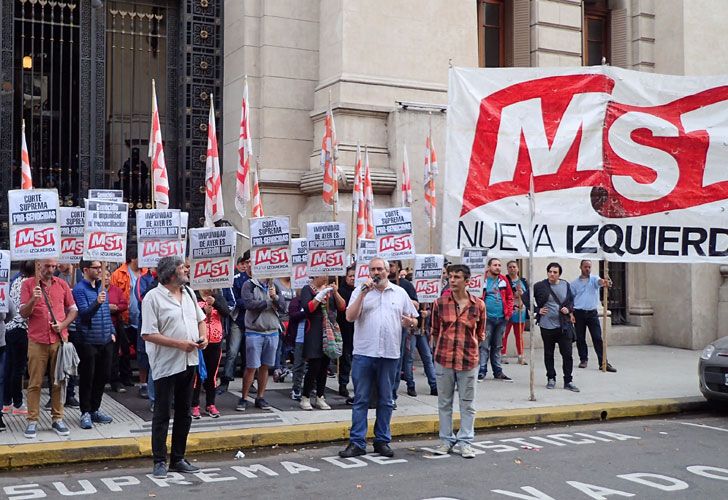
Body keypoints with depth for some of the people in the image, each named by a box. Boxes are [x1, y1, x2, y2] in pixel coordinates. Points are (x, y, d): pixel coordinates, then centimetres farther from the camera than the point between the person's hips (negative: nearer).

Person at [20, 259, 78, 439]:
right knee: (35, 383, 0)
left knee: (58, 381, 6)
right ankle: (32, 421, 5)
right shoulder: (28, 284, 2)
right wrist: (34, 299, -21)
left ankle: (57, 418, 13)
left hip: (60, 340, 2)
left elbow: (73, 310, 12)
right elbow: (23, 313, -3)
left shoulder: (62, 285, 8)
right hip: (37, 341, -2)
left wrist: (63, 324, -5)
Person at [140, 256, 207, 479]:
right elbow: (148, 334, -17)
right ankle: (160, 461, 13)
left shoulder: (189, 293, 10)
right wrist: (179, 344, -21)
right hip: (166, 364, -7)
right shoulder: (153, 297, -12)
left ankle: (178, 459, 24)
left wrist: (203, 337, 0)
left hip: (189, 361, 7)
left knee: (184, 413, 13)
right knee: (162, 414, 3)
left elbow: (200, 319, 21)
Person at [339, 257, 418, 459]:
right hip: (364, 353, -2)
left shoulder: (400, 293, 10)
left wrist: (410, 322, -11)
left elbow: (413, 320, 14)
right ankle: (357, 442, 6)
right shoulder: (360, 291, 5)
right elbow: (350, 317, -8)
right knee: (360, 399, 2)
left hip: (390, 354, 2)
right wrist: (364, 292, -13)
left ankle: (382, 440, 19)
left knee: (386, 400, 9)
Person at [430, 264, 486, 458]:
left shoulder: (478, 305, -3)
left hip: (469, 360, -1)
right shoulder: (440, 303, -2)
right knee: (444, 402, 10)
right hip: (444, 359, 1)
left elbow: (480, 333, 10)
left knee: (467, 404, 7)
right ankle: (447, 440, 22)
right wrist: (444, 348, 11)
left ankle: (465, 442, 17)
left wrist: (468, 346, 9)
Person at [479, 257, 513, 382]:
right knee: (484, 346, -3)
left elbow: (509, 297, 12)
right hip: (487, 318, -5)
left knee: (498, 346, 14)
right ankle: (482, 371, 1)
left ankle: (498, 371, 21)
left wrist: (508, 312, 3)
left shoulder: (504, 280, 8)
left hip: (501, 318, 5)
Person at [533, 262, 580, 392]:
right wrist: (537, 310, -2)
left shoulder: (565, 285, 5)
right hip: (547, 326, -1)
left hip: (563, 325, 2)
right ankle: (551, 379, 23)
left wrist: (569, 309, -2)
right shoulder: (539, 286, -4)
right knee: (548, 354, 9)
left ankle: (568, 381, 7)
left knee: (567, 354, -1)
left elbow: (571, 300, 17)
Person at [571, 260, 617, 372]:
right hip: (579, 313, 1)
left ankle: (603, 362, -5)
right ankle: (583, 359, 22)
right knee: (580, 338, 6)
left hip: (592, 313, -1)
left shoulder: (594, 279, 3)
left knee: (598, 338, -4)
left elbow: (599, 281, -22)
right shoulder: (574, 283, 7)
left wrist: (604, 282, -47)